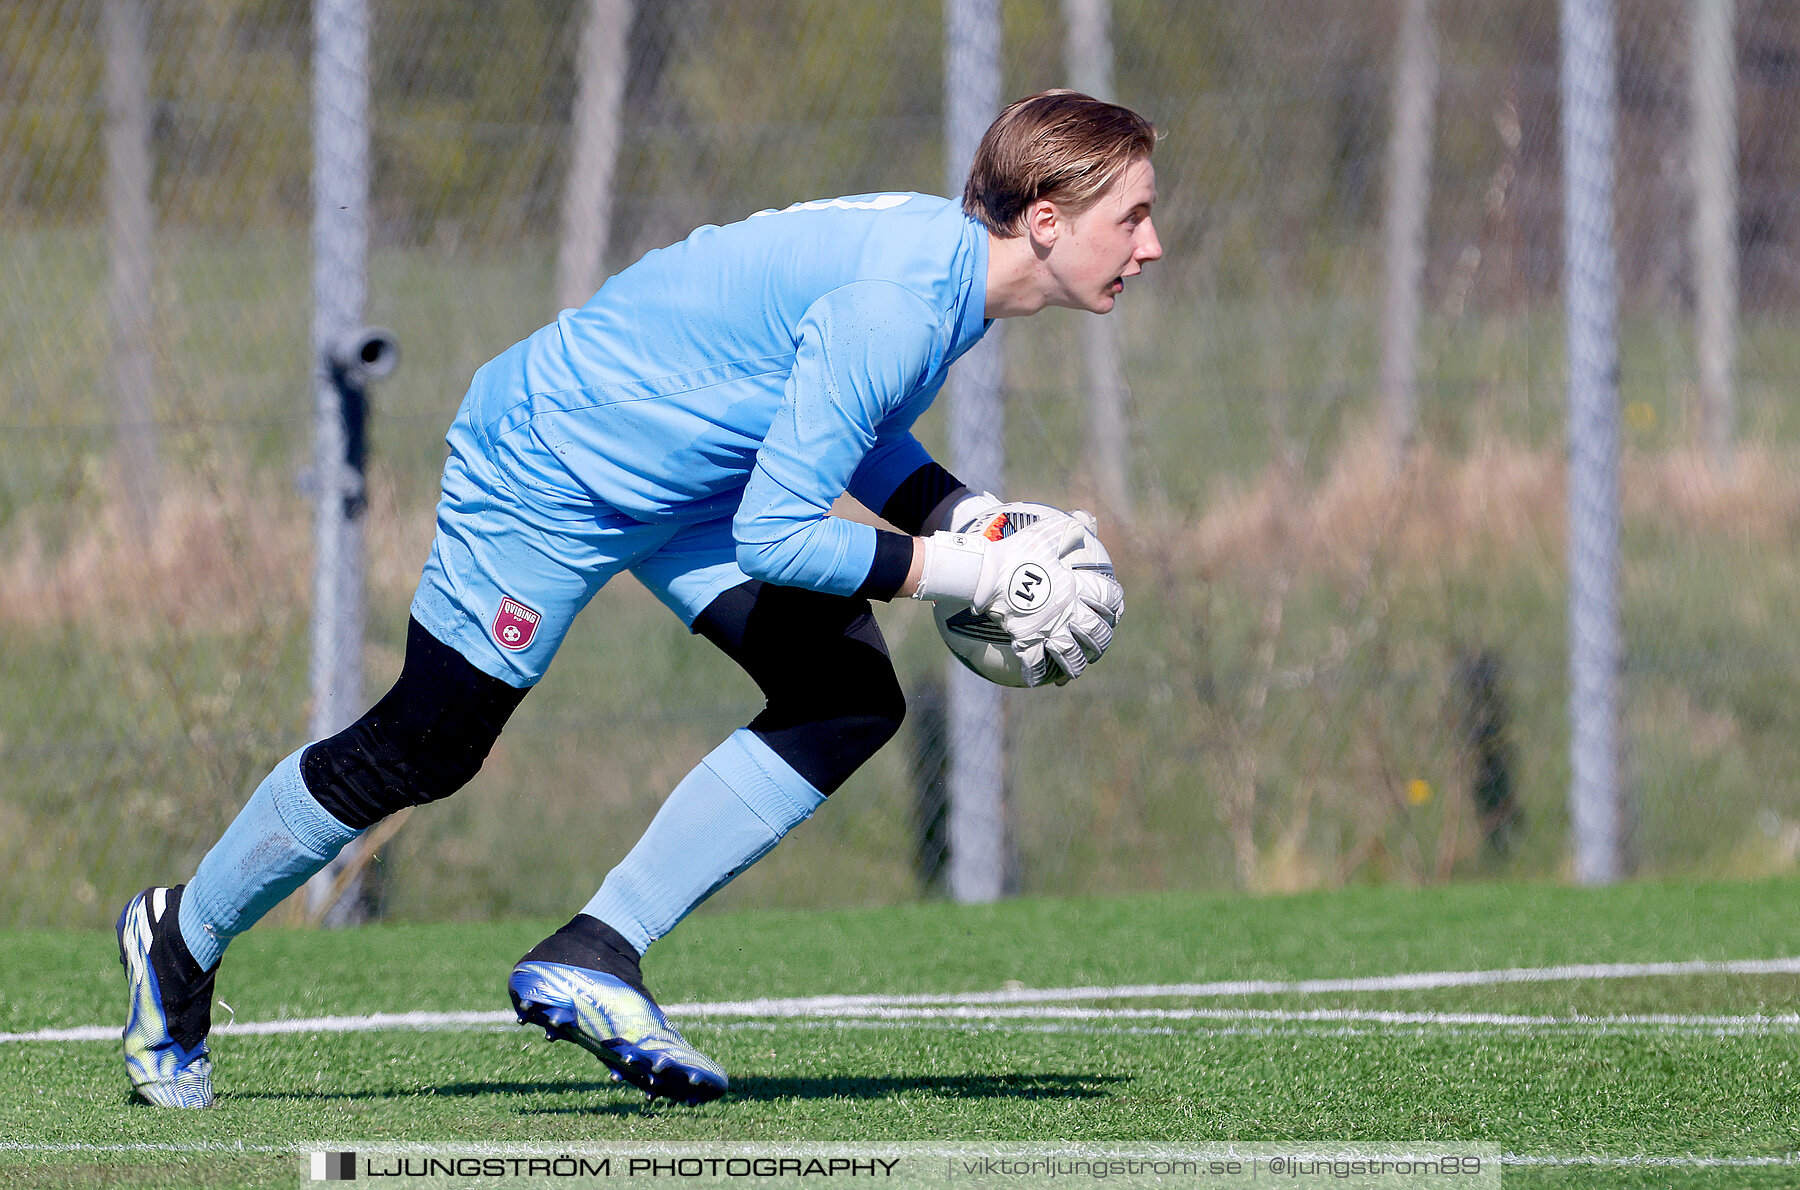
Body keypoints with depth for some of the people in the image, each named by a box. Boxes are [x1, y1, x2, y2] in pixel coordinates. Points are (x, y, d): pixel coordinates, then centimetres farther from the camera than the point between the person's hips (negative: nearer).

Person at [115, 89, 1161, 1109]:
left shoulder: (953, 258, -4)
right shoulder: (898, 304, -33)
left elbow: (850, 426, 15)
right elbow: (773, 534, -32)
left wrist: (970, 519, -1)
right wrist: (971, 572, -26)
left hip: (684, 476, 9)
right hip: (552, 473, -9)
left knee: (852, 701, -7)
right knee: (419, 752, 3)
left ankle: (591, 960, -3)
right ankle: (181, 942, 27)